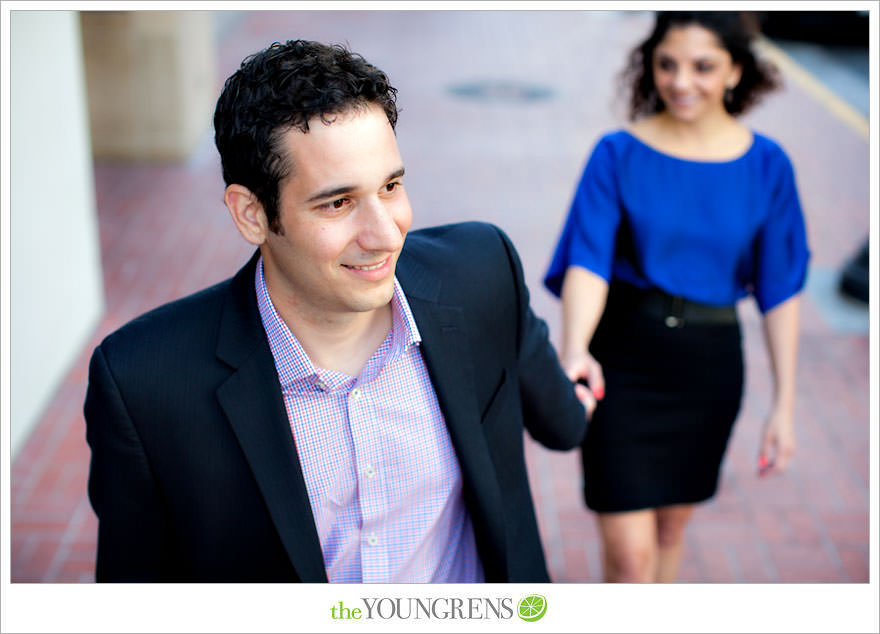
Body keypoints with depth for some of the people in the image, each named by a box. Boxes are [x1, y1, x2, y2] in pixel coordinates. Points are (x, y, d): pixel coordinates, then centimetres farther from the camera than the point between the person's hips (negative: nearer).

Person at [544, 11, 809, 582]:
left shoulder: (766, 165, -4)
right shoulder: (619, 155, -9)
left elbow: (781, 289, -1)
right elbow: (588, 261, -19)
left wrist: (784, 403, -4)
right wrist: (575, 350, -38)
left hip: (710, 364, 2)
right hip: (621, 361, -2)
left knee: (670, 527, 19)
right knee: (629, 552, -3)